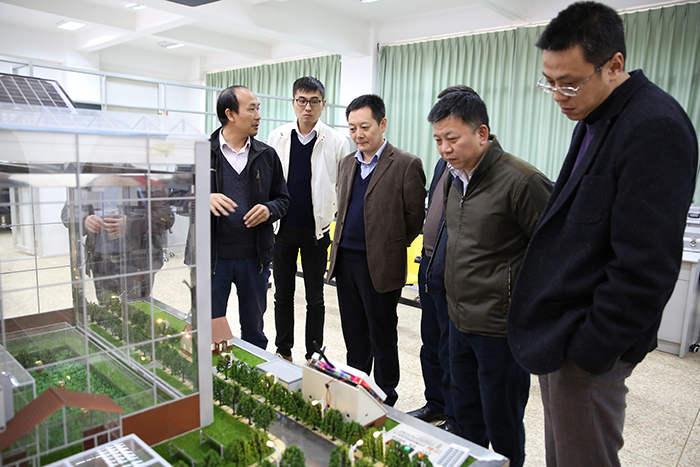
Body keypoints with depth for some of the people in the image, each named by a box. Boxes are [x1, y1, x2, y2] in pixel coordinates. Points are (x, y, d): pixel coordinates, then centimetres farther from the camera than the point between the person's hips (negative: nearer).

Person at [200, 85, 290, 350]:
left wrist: (269, 209, -10)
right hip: (213, 256, -2)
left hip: (255, 257, 3)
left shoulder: (267, 155, 7)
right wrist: (204, 199, -22)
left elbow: (283, 199, 12)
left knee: (254, 329, 18)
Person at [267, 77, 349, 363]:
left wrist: (334, 221, -6)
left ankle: (314, 356, 24)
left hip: (316, 230, -2)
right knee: (283, 294, 12)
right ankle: (284, 352, 28)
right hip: (283, 228, 2)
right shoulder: (277, 137, 3)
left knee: (315, 298, 9)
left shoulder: (337, 142, -4)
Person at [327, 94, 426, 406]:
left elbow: (415, 216, -6)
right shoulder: (346, 163, 12)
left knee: (382, 339, 8)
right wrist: (340, 245, 14)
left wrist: (391, 247, -1)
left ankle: (385, 401, 25)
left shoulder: (406, 165, -8)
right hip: (345, 261, 6)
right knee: (354, 337, 18)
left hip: (380, 265, -6)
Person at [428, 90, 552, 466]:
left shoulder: (521, 181, -19)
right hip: (460, 319, 8)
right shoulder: (455, 177, 7)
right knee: (465, 414, 23)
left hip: (500, 327, -7)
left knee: (501, 425, 10)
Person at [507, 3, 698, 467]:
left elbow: (646, 267, -23)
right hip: (560, 338, 9)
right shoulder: (595, 119, 10)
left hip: (585, 346, -9)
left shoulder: (655, 129, -19)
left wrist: (589, 352, -16)